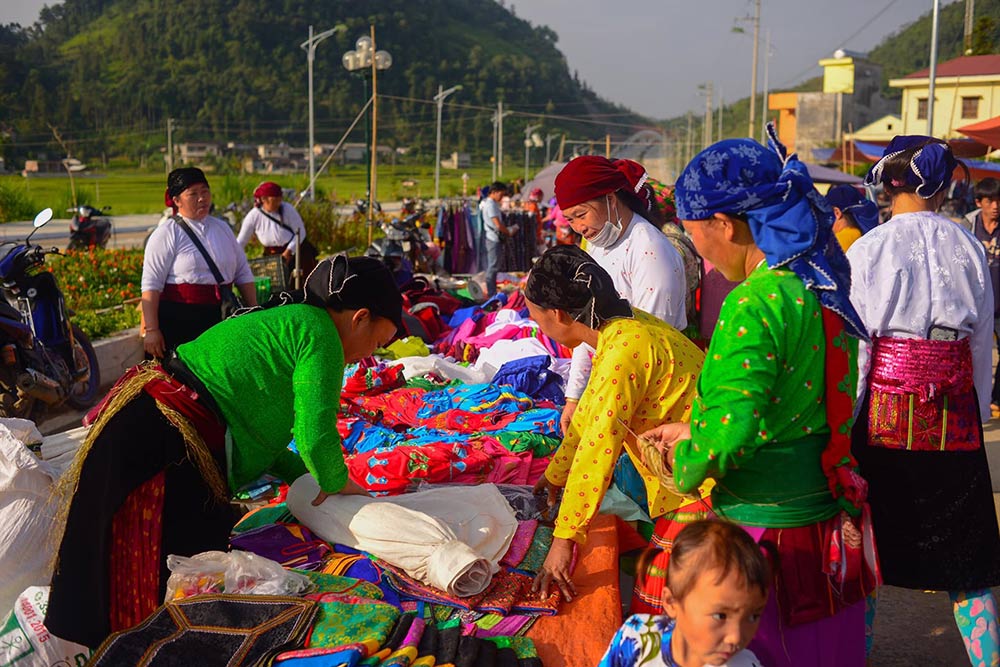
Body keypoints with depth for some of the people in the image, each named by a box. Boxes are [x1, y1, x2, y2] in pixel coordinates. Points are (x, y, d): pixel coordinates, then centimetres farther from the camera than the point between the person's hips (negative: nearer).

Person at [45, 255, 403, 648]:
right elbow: (315, 433, -16)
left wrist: (308, 476, 20)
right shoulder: (319, 333, -8)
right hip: (160, 446, -10)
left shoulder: (283, 320, 23)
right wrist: (337, 482, 5)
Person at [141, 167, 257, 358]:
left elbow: (243, 274, 18)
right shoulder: (166, 234, -3)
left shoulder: (222, 228, 14)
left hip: (221, 320, 5)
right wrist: (151, 330, -16)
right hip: (178, 321, -5)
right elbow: (151, 285, -9)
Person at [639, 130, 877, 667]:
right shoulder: (821, 289, 5)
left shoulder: (754, 305, -22)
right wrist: (690, 430, 15)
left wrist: (685, 467, -7)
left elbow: (728, 436, -27)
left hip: (756, 522, -9)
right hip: (824, 517, 9)